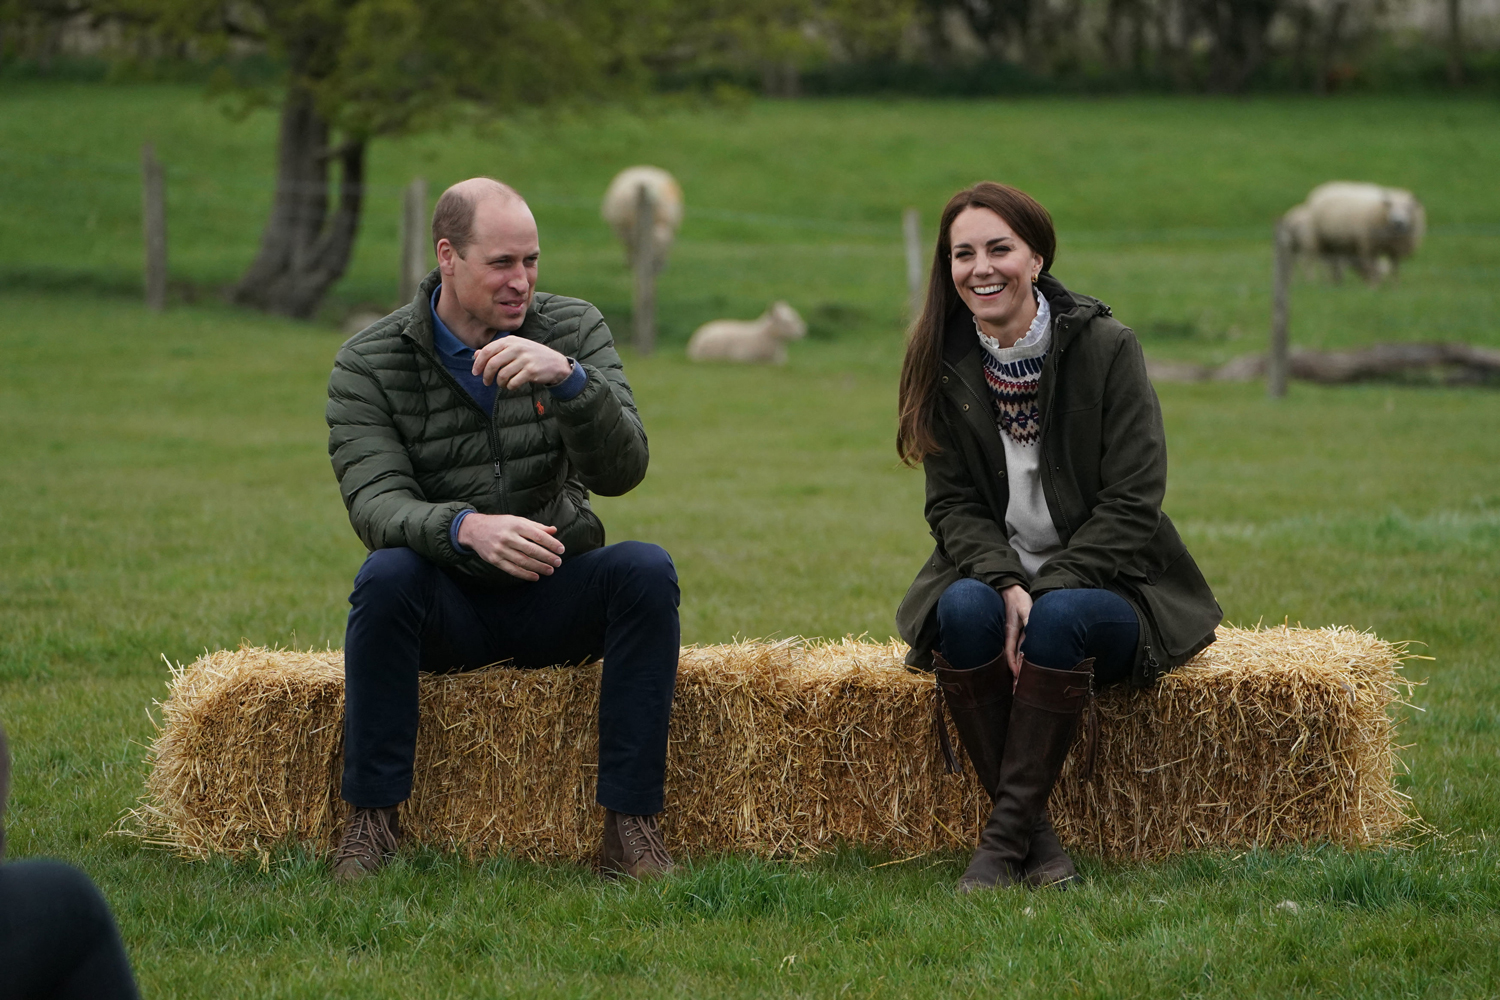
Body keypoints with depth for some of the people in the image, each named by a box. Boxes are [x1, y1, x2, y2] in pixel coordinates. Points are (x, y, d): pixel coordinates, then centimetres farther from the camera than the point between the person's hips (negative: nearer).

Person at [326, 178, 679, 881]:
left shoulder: (573, 329, -1)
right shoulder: (368, 364, -6)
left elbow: (621, 471, -13)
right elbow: (375, 504, -20)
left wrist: (567, 379, -32)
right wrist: (468, 528, -42)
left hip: (554, 599, 2)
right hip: (446, 604, -2)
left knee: (646, 570, -27)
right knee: (385, 575, -34)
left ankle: (631, 824, -26)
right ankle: (372, 818, -24)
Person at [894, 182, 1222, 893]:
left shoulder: (1106, 348, -7)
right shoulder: (944, 365, 2)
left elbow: (1131, 503, -11)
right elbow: (953, 505, 1)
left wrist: (1045, 593, -21)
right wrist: (1005, 584, -20)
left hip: (1103, 586, -2)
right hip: (990, 574, 2)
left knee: (1060, 619, -35)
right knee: (964, 612, -32)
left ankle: (1005, 835, -30)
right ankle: (1035, 836, -27)